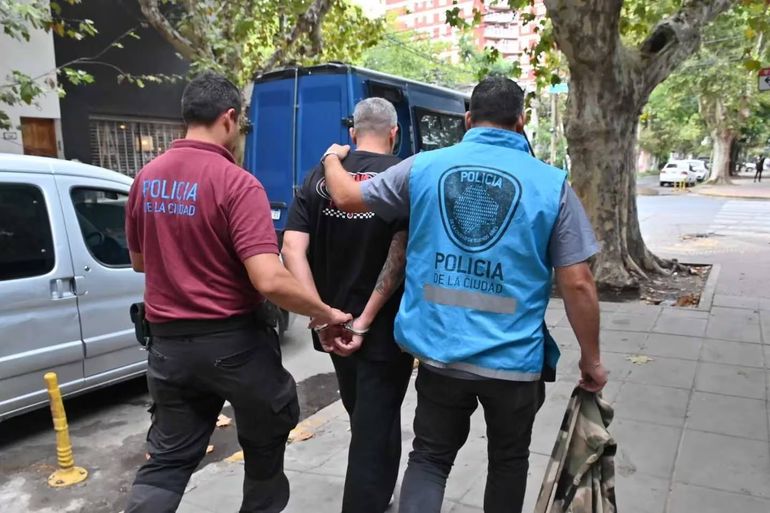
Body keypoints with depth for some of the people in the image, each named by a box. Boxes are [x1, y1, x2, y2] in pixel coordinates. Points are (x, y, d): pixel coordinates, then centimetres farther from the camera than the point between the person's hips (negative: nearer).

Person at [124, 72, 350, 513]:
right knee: (266, 438, 22)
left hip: (168, 341, 6)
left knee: (169, 456, 17)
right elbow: (269, 280, -27)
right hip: (234, 340, -5)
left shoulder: (147, 178, 3)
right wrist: (325, 313, -13)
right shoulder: (237, 183, -18)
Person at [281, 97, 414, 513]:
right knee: (375, 428, 9)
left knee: (363, 419, 27)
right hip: (385, 327, -5)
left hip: (335, 325, 6)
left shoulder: (320, 177, 1)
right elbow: (401, 253, -22)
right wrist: (365, 321, -19)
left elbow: (292, 249, -9)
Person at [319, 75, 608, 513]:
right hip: (514, 358, -1)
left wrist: (332, 158, 32)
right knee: (508, 460, 25)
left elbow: (347, 197, 11)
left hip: (440, 351, 1)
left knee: (430, 458, 21)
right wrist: (592, 359, 7)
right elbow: (578, 284, -6)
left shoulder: (424, 167, -1)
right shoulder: (552, 184, -5)